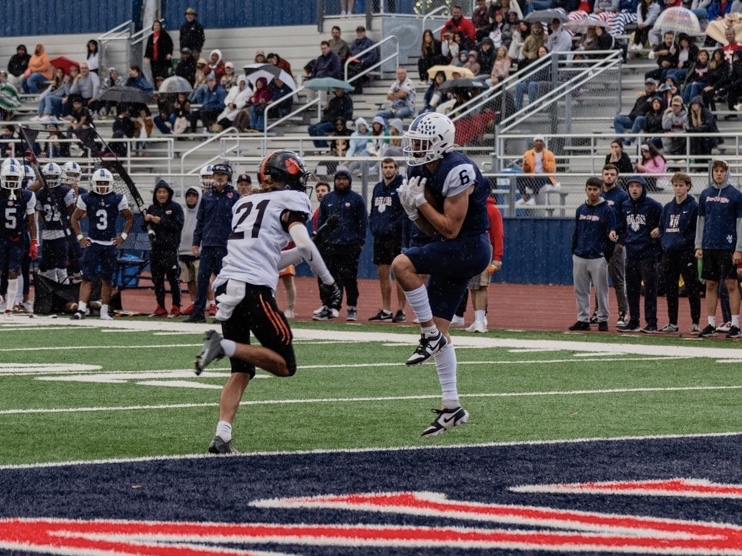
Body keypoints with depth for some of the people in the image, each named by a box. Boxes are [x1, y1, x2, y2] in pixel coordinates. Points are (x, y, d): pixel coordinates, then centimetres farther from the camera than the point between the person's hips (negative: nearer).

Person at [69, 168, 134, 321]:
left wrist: (123, 236, 1)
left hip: (110, 244, 1)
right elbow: (74, 219, 7)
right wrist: (80, 237, -1)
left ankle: (104, 311, 16)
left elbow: (130, 218, 9)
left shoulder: (117, 199, -2)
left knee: (107, 279, 8)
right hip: (92, 243, -1)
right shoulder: (87, 199, -2)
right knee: (87, 278, -10)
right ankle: (81, 310, -16)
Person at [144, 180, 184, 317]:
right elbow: (145, 227, 16)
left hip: (170, 248, -6)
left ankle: (176, 308, -2)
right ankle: (160, 308, 14)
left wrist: (161, 221, -17)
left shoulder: (175, 208, -1)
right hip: (156, 248, 6)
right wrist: (146, 220, -6)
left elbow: (178, 225, -12)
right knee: (157, 279, 7)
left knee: (173, 278, -6)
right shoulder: (152, 208, 14)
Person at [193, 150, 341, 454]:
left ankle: (222, 437, -4)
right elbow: (304, 244, -10)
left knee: (241, 371, 12)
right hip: (254, 289, -7)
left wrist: (302, 253, 29)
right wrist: (328, 281, 0)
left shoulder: (244, 203, 26)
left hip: (226, 286, 7)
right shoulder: (291, 201, 5)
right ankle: (225, 346, -19)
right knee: (285, 365, 1)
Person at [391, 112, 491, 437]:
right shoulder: (419, 172, 7)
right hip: (450, 252, 9)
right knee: (439, 330, 6)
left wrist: (420, 202, -16)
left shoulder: (457, 172, -21)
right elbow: (431, 229, 12)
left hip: (471, 248, -9)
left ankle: (430, 336, -11)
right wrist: (412, 209, -6)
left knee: (402, 264, -25)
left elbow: (450, 229, -20)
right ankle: (452, 407, 13)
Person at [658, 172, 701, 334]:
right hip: (669, 253, 6)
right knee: (670, 290, 9)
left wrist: (685, 242, -14)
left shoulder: (694, 207, -5)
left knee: (692, 289, -4)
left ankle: (695, 323, -1)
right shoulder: (667, 208, 14)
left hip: (686, 252, -6)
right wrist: (664, 242, 5)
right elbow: (661, 228, 20)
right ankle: (672, 323, 15)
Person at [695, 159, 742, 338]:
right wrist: (698, 246, 8)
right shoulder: (705, 194, 10)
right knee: (711, 285, 7)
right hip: (709, 247, 4)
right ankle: (711, 325, 12)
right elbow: (701, 221, 14)